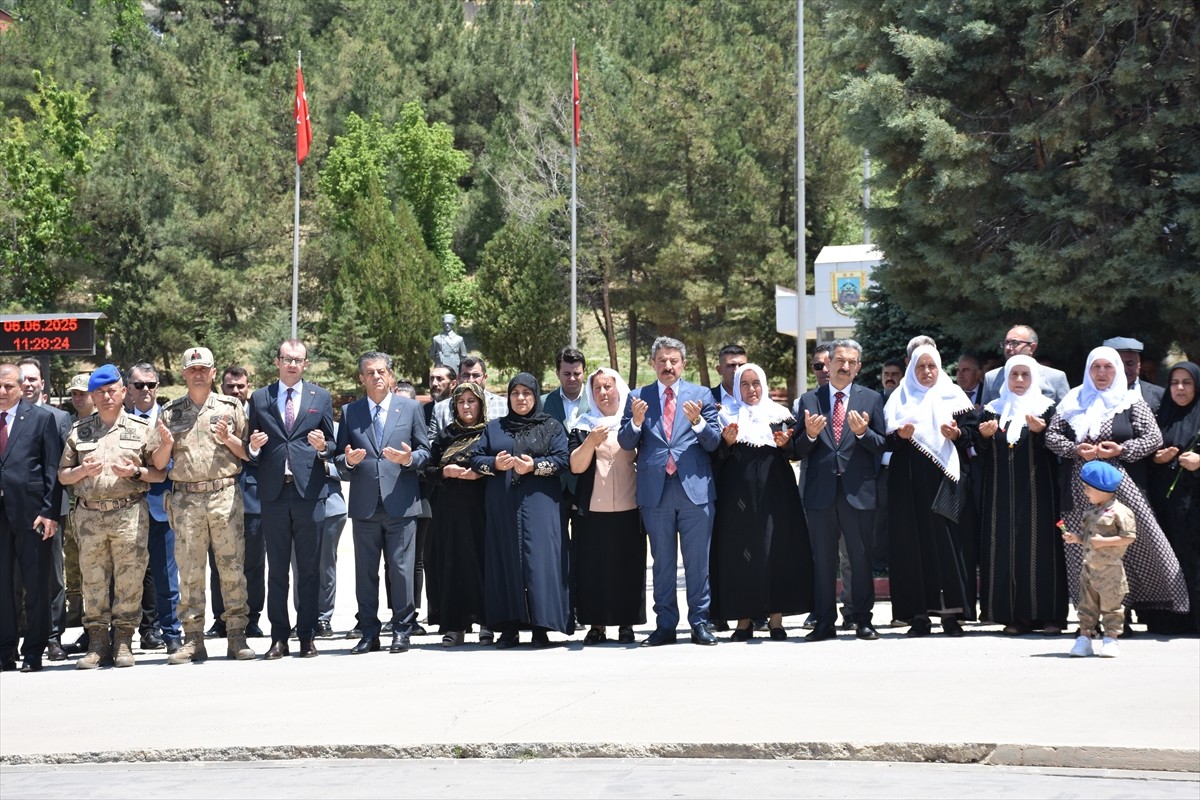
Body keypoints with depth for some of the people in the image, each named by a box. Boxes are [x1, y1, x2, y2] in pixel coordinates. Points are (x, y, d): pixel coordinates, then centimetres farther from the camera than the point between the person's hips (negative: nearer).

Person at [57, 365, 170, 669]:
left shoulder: (141, 428, 9)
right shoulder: (79, 431, 13)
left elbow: (160, 472, 8)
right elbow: (62, 475, 13)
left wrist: (135, 472, -9)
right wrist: (83, 470, -6)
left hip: (129, 513, -2)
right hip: (89, 515, 2)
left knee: (129, 578, -5)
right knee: (93, 578, 1)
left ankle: (123, 643, 2)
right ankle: (97, 644, 6)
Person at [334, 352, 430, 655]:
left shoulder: (410, 408, 8)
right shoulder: (349, 412, 11)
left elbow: (425, 451, 8)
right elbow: (339, 459, 10)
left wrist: (409, 458, -13)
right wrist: (348, 461, -13)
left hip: (400, 502, -2)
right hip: (364, 504, 2)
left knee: (401, 569, -3)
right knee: (365, 571, 4)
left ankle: (402, 630, 6)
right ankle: (369, 633, 10)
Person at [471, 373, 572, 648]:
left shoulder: (551, 428, 10)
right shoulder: (494, 428, 18)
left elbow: (562, 460, -2)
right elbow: (475, 458, 10)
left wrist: (535, 466, -16)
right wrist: (495, 464, -10)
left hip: (539, 505, -2)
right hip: (502, 506, 2)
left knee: (540, 560, -9)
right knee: (506, 560, -2)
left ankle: (540, 627, -9)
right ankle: (508, 627, 0)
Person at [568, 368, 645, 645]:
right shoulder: (584, 425, 7)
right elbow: (576, 466, -5)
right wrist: (592, 441, -19)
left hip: (628, 509, 0)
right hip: (593, 510, 0)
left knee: (629, 567, 1)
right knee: (594, 567, -1)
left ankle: (626, 624, 7)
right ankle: (597, 624, 5)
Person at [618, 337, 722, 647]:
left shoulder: (701, 395, 6)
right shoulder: (637, 398, 8)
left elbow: (714, 443, 1)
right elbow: (625, 443, 2)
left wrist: (698, 422, -17)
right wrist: (636, 422, -17)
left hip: (695, 489, -1)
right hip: (655, 491, 1)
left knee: (698, 561, 1)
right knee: (662, 562, 7)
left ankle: (700, 623, 7)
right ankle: (665, 625, 12)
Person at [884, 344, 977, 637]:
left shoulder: (953, 396, 11)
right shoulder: (899, 398, 13)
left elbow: (972, 429, 7)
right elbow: (886, 436, 9)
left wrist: (957, 434, -12)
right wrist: (900, 435, -11)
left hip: (943, 476, -1)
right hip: (909, 480, 1)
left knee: (946, 540, -6)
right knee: (912, 542, -3)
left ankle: (950, 612, -3)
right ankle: (919, 613, -1)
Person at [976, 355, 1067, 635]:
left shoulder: (1046, 408, 6)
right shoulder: (992, 410, 14)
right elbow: (982, 453, 13)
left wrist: (1040, 431, -18)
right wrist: (984, 436, -6)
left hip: (1036, 489, -3)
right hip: (1001, 493, 3)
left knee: (1040, 546, -6)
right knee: (1005, 548, -3)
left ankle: (1047, 614, -4)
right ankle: (1014, 615, 0)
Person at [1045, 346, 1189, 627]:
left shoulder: (1131, 401, 7)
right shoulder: (1073, 401, 13)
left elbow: (1154, 438, 2)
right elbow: (1052, 435, 10)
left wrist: (1121, 449, -11)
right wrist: (1075, 450, -8)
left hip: (1118, 482, -2)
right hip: (1081, 488, 2)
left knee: (1124, 544, -12)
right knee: (1083, 549, 0)